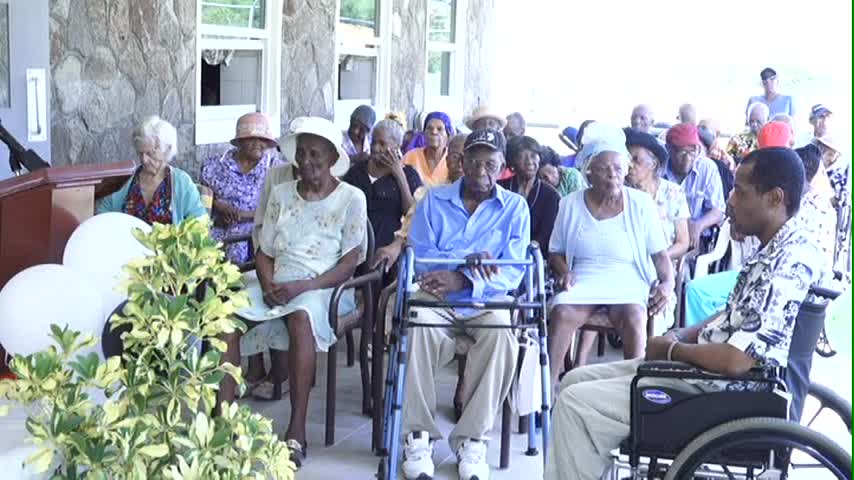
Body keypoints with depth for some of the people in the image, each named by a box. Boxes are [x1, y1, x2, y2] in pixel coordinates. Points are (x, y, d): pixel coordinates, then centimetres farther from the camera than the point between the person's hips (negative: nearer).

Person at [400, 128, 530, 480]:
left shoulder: (515, 207, 8)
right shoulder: (434, 200, 13)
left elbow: (512, 272, -4)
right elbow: (418, 252, 0)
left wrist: (463, 280, -21)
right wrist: (466, 259, -17)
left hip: (486, 299, 0)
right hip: (436, 294, 1)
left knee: (502, 332, -34)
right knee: (417, 324, -34)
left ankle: (471, 439, -23)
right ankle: (417, 436, -24)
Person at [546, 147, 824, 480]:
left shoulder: (788, 264, -24)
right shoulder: (777, 251, 8)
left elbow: (735, 360, -30)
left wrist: (671, 349, -12)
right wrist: (680, 336, 5)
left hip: (716, 390, -10)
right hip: (700, 367, 11)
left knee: (576, 403, -11)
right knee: (576, 381, 10)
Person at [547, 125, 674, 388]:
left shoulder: (641, 203, 4)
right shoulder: (570, 204, 7)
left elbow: (660, 253, 6)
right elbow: (555, 253, 14)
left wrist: (668, 282, -13)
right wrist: (563, 273, -8)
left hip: (628, 280, -1)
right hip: (583, 280, 1)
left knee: (633, 316, -34)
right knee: (561, 314, -30)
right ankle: (547, 384, -26)